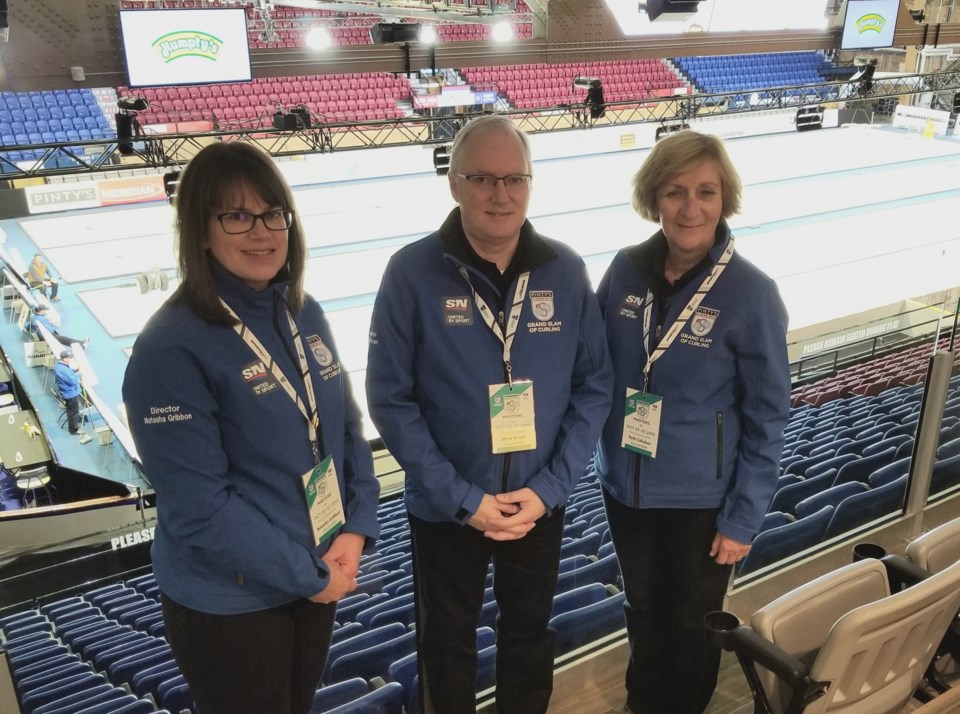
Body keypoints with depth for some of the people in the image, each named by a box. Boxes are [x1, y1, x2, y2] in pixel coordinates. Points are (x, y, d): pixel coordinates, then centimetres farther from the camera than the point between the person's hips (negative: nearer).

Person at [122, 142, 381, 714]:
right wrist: (307, 575, -17)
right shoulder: (172, 346, -21)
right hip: (229, 603, -6)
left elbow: (349, 426, 5)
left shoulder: (306, 314, 0)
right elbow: (198, 505, -23)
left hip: (321, 577, 6)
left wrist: (357, 527, -8)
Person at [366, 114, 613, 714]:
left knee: (530, 635, 24)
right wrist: (462, 497, -17)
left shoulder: (565, 272, -7)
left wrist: (549, 488, -13)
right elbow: (391, 399, -14)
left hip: (540, 503, 2)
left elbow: (594, 387, -4)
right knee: (447, 641, 20)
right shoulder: (413, 273, -15)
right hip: (446, 508, -2)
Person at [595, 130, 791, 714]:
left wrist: (743, 519, -11)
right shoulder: (626, 270, -8)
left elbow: (767, 419, -12)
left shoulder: (752, 293, -18)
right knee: (643, 608, 24)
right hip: (625, 483, 4)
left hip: (701, 497, -3)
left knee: (692, 622, 19)